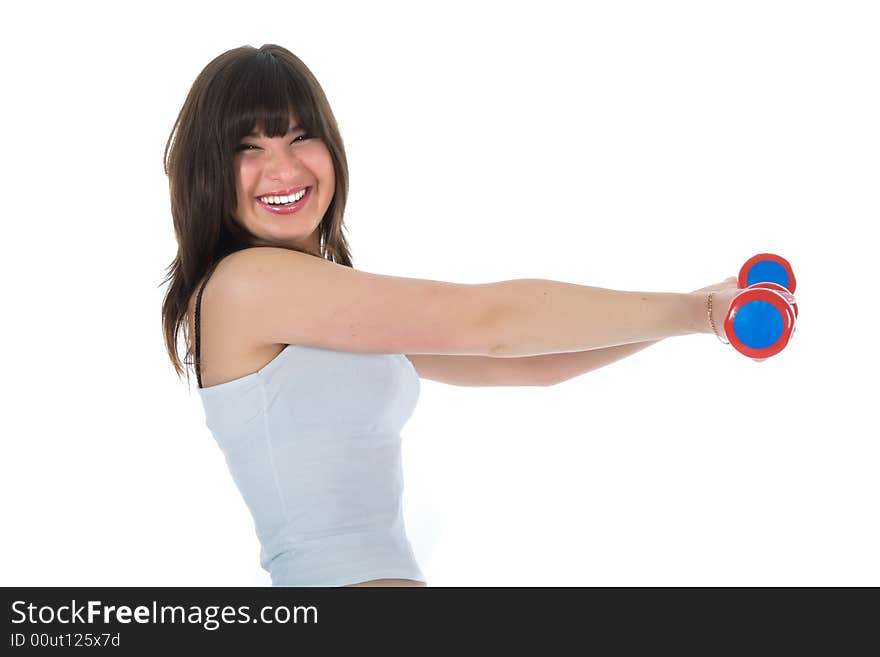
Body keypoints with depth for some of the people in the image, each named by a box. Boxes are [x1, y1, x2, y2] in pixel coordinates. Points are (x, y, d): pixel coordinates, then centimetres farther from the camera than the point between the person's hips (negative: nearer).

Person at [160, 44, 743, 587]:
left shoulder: (340, 311, 14)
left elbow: (529, 363, 11)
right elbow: (485, 321, -14)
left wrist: (700, 309, 2)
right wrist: (697, 312, -8)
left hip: (390, 569, 8)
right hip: (345, 575, -8)